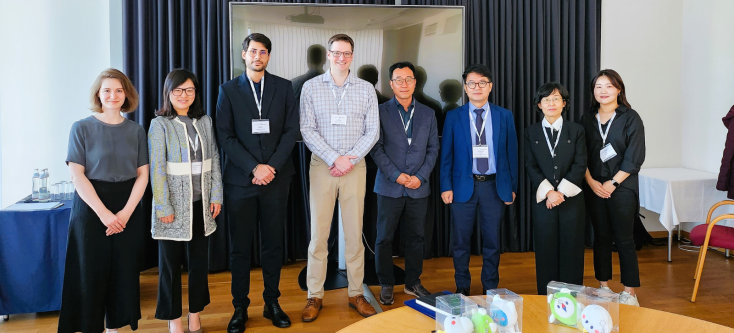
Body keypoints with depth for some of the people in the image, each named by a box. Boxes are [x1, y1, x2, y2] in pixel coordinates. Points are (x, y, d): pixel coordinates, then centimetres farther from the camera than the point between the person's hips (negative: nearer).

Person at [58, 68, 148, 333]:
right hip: (91, 209, -2)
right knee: (92, 273, 2)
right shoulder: (82, 128, -1)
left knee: (124, 271, 6)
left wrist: (126, 212, -9)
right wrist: (104, 212, -13)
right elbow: (77, 175, -7)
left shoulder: (136, 131, 6)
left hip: (128, 210, 2)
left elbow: (142, 174, 3)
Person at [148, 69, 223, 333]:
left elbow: (214, 160, 8)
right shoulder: (160, 124, -4)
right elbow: (156, 169, -9)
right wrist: (163, 206, -13)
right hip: (174, 204, -4)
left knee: (200, 261, 10)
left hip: (201, 203, 4)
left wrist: (216, 195, 2)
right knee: (171, 264, 6)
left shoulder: (205, 121, 9)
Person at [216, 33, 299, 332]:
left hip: (276, 178, 1)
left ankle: (272, 303, 22)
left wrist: (272, 166, -10)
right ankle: (240, 307, 18)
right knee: (240, 246, 6)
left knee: (273, 243, 9)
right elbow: (225, 137, -2)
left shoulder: (284, 87, 7)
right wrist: (254, 168, -13)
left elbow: (291, 131, 1)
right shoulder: (228, 90, 5)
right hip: (240, 179, -1)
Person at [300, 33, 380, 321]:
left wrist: (350, 159, -9)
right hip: (322, 165, -1)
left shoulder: (366, 89, 7)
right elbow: (307, 130, -3)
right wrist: (334, 158, -12)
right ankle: (315, 296, 12)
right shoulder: (311, 87, 3)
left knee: (355, 232, 5)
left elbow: (372, 131, 3)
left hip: (355, 166, 1)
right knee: (318, 232, 1)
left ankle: (356, 293, 17)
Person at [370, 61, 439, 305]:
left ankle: (413, 283, 24)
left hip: (419, 187, 3)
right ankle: (386, 285, 17)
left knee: (416, 237, 9)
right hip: (389, 186, -2)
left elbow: (433, 149, 8)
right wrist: (396, 175, -11)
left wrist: (421, 176, -5)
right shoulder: (380, 112, 1)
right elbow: (376, 148, -4)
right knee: (384, 238, 3)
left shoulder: (428, 114, 10)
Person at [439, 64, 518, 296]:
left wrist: (512, 186, 2)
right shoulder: (453, 117, 3)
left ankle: (490, 288, 24)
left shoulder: (504, 116, 5)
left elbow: (511, 153, 6)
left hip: (494, 186, 1)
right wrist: (446, 187, -4)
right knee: (461, 241, 7)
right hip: (463, 185, 0)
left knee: (492, 240, 9)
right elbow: (446, 154, 2)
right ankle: (462, 287, 23)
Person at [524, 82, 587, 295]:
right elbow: (531, 166, 1)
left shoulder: (576, 130, 6)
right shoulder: (531, 132, 7)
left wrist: (561, 191, -12)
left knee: (571, 250, 4)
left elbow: (580, 165, -2)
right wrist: (548, 192, -12)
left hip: (571, 198, 0)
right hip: (543, 199, 0)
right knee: (546, 250, 4)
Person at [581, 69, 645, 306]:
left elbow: (634, 157, -7)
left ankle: (629, 293, 9)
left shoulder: (630, 118, -1)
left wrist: (613, 183, -12)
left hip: (622, 187, -3)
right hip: (595, 187, 3)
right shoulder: (587, 119, 8)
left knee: (624, 239, -1)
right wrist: (591, 182, -6)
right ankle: (604, 286, 20)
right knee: (601, 238, 9)